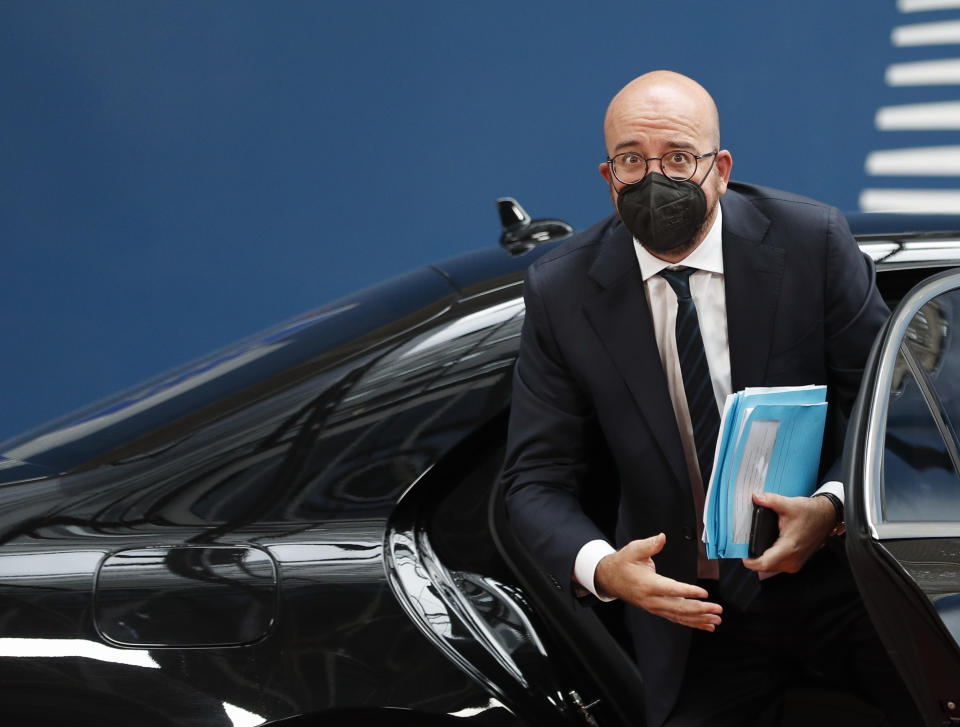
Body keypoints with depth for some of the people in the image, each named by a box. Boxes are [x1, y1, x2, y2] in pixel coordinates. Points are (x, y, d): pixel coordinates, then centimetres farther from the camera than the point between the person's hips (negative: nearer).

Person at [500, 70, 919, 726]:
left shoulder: (811, 242, -7)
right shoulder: (561, 292, -4)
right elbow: (536, 480, -1)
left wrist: (834, 507, -24)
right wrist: (601, 567, -22)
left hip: (833, 568, -1)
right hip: (689, 607, 2)